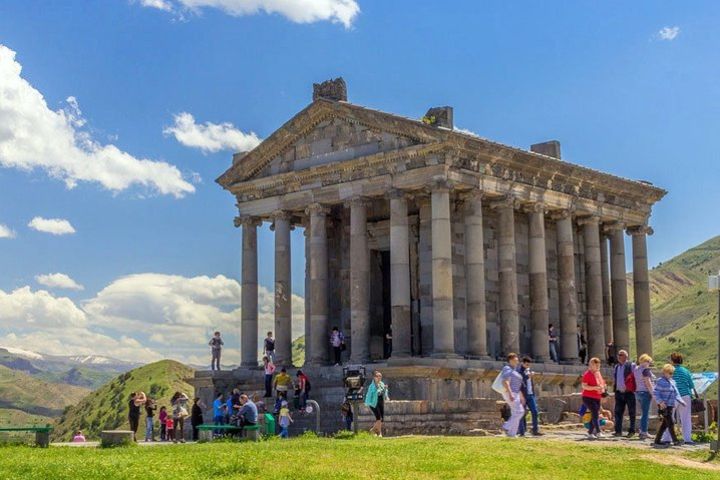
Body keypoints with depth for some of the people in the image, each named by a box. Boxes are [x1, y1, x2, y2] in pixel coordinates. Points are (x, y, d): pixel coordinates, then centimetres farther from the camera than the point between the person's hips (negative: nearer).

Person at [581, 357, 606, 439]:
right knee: (595, 413, -20)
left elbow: (602, 384, 28)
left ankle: (590, 433, 18)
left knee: (595, 415, 8)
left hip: (597, 398, 8)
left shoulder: (598, 374, 14)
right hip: (588, 397, -8)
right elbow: (584, 386, -17)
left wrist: (602, 389, 8)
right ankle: (598, 432, -24)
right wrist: (595, 388, -26)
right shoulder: (587, 374, -11)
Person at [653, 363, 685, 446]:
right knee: (671, 423, -10)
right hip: (664, 406, -9)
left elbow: (676, 393, 20)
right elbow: (655, 393, -14)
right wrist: (660, 402, -24)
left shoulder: (672, 382, 15)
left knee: (665, 423, 12)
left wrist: (681, 401, 7)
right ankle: (675, 440, -8)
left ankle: (657, 440, 19)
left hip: (670, 406, 9)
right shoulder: (660, 381, -10)